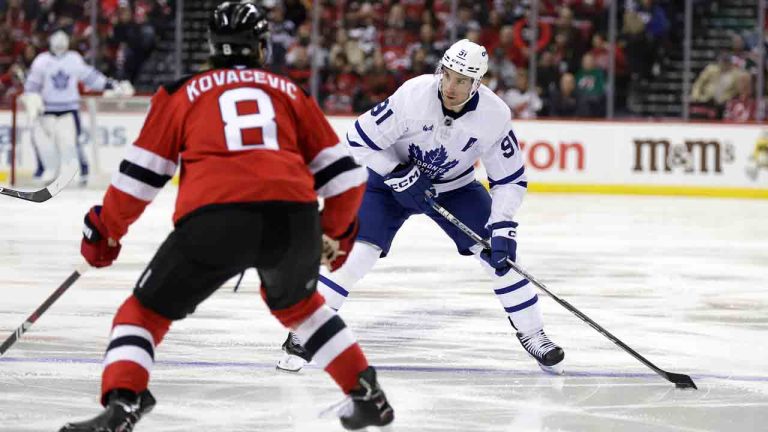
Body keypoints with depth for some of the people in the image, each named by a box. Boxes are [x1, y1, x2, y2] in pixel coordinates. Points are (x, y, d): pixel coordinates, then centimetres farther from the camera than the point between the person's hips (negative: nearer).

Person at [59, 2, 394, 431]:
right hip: (294, 217, 3)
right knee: (297, 302, 34)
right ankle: (368, 396, 31)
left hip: (213, 217, -3)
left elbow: (140, 174, 19)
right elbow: (343, 173, 26)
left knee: (147, 311, 14)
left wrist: (105, 232, 32)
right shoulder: (289, 92, 26)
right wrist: (337, 231, 43)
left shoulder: (182, 93, 21)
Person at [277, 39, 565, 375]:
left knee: (500, 253, -9)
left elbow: (510, 180, -13)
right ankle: (303, 336, -7)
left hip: (455, 187, 2)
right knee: (356, 253, -17)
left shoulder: (495, 116, -24)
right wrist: (399, 175, -25)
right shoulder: (414, 96, -32)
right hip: (392, 175, -2)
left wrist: (502, 228, -24)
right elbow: (360, 139, -22)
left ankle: (533, 336, 8)